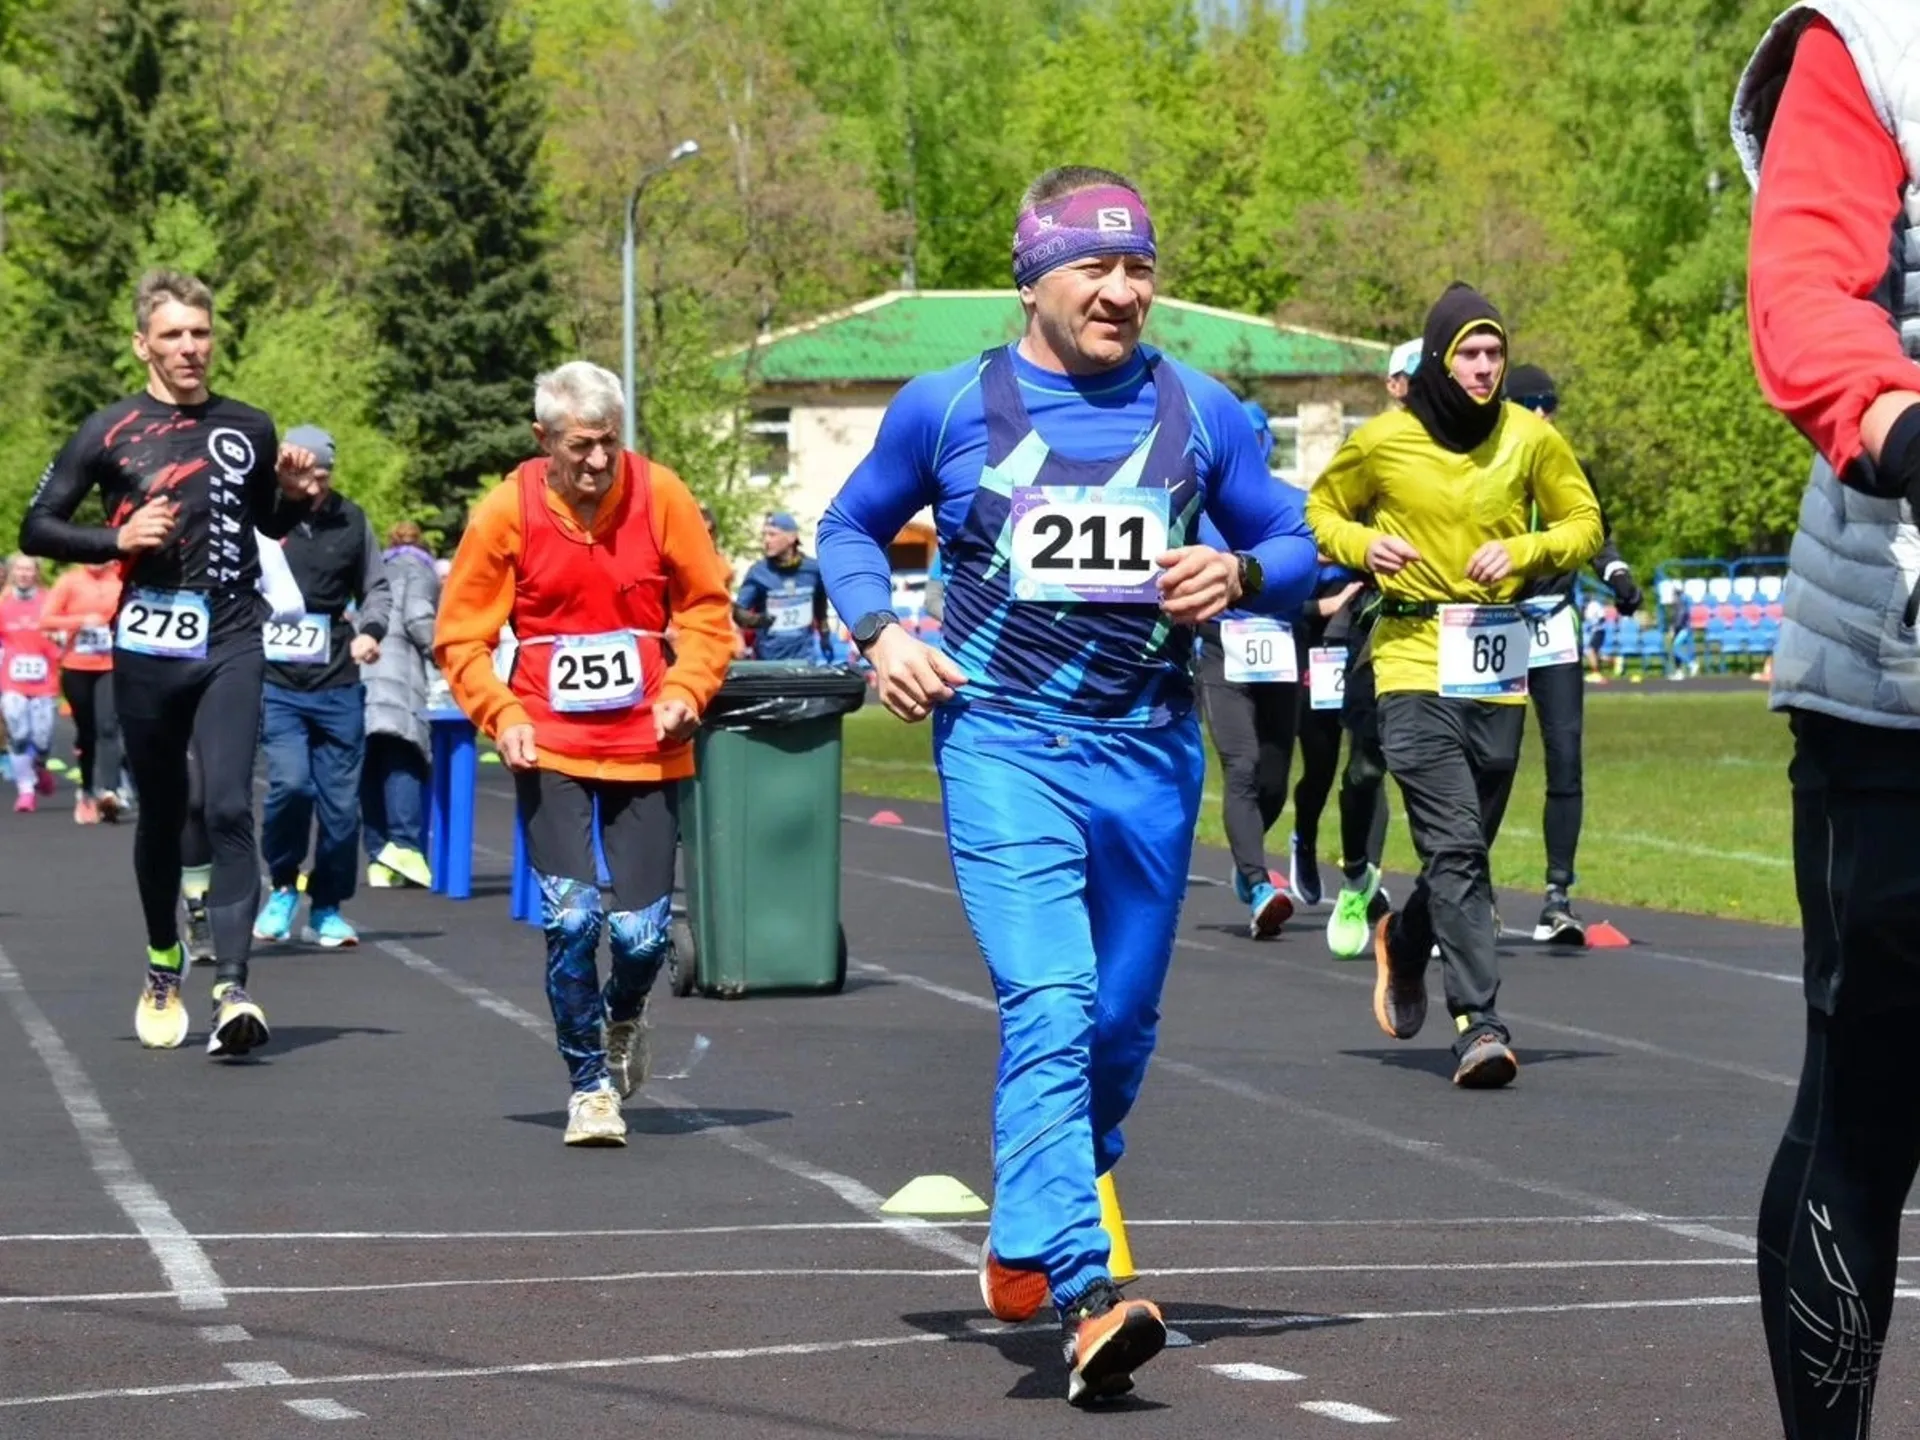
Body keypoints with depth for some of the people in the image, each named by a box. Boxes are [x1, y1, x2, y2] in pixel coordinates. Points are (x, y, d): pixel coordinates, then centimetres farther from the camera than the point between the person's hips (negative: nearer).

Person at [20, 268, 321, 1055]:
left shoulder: (248, 428, 10)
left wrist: (294, 495, 3)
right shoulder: (108, 433, 1)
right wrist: (115, 539, -12)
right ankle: (163, 969, 31)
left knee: (230, 808, -14)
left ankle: (233, 986, -21)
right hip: (148, 648, 0)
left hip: (231, 644, 0)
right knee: (161, 813, 11)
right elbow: (37, 527, 3)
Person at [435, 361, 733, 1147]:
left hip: (645, 749, 1)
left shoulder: (659, 496, -4)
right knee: (571, 919, -11)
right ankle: (590, 1083, 8)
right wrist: (502, 713, -10)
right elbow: (460, 637, 3)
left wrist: (685, 690, -7)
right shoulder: (507, 512, -5)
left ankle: (624, 1018, 35)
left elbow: (706, 607, 7)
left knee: (642, 931, -1)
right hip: (551, 750, -1)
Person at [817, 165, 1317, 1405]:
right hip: (1003, 743, -3)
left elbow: (1294, 546, 14)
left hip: (1151, 753, 4)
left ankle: (1034, 1238, 35)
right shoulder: (949, 408, 2)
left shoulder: (1200, 412, 6)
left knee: (1121, 1025, 12)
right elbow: (851, 525, 16)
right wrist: (881, 631, -2)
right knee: (1049, 1008, -20)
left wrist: (1238, 573, -9)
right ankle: (1084, 1297, -28)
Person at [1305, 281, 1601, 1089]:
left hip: (1497, 670, 3)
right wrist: (1362, 544, -9)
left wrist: (1523, 550, -7)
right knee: (1455, 845, -15)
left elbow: (1584, 523, 12)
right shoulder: (1383, 441, -1)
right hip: (1414, 664, -3)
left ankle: (1404, 942, 42)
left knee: (1465, 849, 11)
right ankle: (1478, 1022, -15)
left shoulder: (1531, 438, 4)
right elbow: (1323, 511, 13)